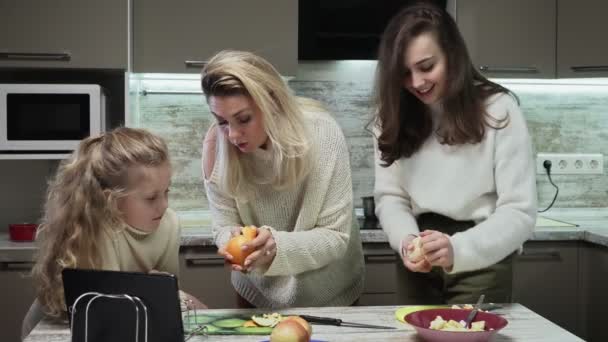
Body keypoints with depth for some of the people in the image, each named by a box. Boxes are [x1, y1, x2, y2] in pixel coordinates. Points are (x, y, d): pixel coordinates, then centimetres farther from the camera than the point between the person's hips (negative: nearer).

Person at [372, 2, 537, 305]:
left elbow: (520, 212, -15)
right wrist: (406, 240, -23)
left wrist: (458, 249, -32)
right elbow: (389, 196, -1)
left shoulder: (498, 110, -11)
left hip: (481, 263, -3)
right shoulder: (394, 117, 1)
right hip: (416, 268, 3)